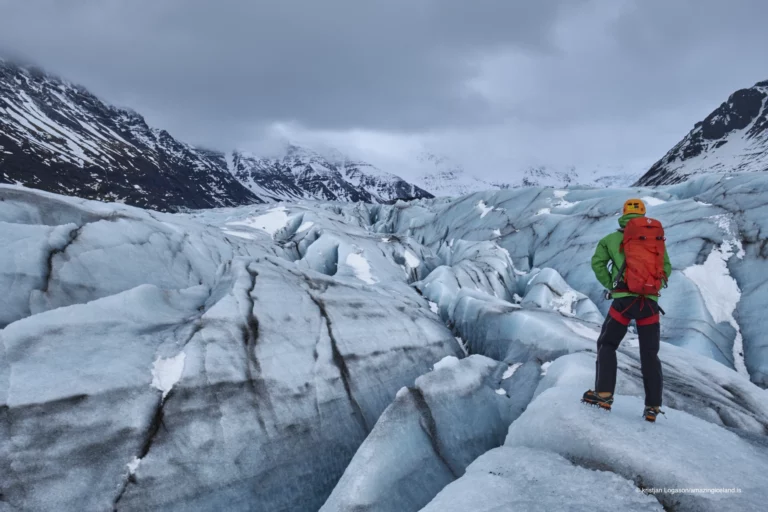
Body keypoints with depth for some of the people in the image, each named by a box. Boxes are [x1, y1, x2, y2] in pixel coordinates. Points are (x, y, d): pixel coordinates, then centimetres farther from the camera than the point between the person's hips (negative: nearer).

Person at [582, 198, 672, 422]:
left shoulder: (613, 238, 8)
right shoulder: (658, 237, 16)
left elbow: (597, 262, 3)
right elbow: (666, 268, 12)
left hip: (624, 299, -2)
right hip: (650, 301, 3)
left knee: (607, 345, 11)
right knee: (650, 354, 10)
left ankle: (604, 393, -3)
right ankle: (653, 406, 7)